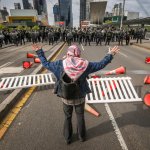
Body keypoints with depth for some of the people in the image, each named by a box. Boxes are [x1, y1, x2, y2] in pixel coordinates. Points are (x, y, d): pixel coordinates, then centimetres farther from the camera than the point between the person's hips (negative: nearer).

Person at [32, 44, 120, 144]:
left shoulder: (60, 64, -18)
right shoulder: (84, 64, -16)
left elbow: (46, 64, -8)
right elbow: (101, 64, -7)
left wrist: (39, 51, 4)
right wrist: (110, 54, 4)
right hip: (80, 97, 1)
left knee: (68, 118, 23)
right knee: (80, 117, 24)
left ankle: (68, 138, 43)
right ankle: (82, 136, 46)